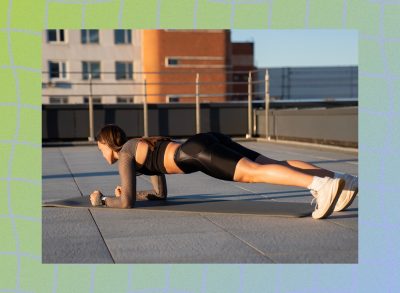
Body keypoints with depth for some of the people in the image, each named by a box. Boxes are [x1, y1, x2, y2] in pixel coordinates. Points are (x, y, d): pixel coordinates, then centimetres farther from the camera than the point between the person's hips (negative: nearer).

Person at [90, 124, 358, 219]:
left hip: (200, 152, -8)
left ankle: (323, 185, -47)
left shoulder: (124, 155, 14)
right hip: (213, 142, 8)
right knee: (276, 166, -4)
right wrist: (130, 191, 50)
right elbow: (161, 194, 45)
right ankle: (343, 181, -16)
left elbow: (127, 203, 8)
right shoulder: (144, 148, 39)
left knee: (257, 173, -27)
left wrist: (102, 200, 26)